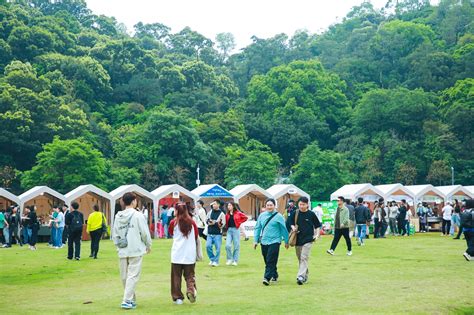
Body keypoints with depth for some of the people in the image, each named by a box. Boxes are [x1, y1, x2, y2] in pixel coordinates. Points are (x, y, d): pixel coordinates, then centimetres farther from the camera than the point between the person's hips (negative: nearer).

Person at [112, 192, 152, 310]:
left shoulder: (118, 216, 6)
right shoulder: (137, 215, -8)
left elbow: (114, 235, 8)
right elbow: (145, 233, -7)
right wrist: (148, 246, 7)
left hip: (122, 251, 5)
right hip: (136, 250, -5)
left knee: (124, 276, 13)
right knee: (133, 275, -4)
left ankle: (131, 299, 24)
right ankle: (127, 300, -10)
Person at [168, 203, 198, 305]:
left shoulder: (173, 222, -2)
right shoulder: (192, 222, 0)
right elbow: (197, 239, 4)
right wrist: (198, 253, 14)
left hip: (177, 255, -1)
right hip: (190, 255, 1)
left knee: (177, 276, 9)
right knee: (190, 275, 11)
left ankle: (178, 297, 10)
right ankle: (191, 291, -11)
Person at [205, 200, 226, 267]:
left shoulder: (221, 214, -4)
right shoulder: (210, 212, 10)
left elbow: (222, 224, -10)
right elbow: (206, 220, 15)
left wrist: (214, 223, -17)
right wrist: (209, 222, -7)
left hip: (218, 234, -4)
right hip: (210, 233, 4)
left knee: (218, 248, -3)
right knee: (208, 246, -4)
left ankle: (216, 261, 7)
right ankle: (212, 259, 14)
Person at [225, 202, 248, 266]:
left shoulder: (238, 213, -4)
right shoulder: (227, 214, 8)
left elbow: (245, 217, 3)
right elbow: (226, 222, 18)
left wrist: (239, 222, 1)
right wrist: (227, 226, 1)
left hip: (236, 229, -3)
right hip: (229, 230, 3)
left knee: (236, 246, 2)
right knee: (227, 245, -8)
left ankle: (235, 260, 11)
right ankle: (230, 259, 8)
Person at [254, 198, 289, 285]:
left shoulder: (278, 216, -4)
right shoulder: (262, 215, 7)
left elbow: (284, 229, 2)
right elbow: (257, 228, 12)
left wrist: (286, 241, 6)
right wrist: (256, 240, 9)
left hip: (274, 241, -5)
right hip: (263, 241, 5)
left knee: (271, 261, -12)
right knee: (267, 261, 11)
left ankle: (267, 278, -16)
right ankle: (274, 276, 27)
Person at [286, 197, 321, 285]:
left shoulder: (311, 214, -1)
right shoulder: (295, 213, 3)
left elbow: (317, 225, 7)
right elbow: (289, 222, 11)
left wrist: (317, 234, -5)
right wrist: (293, 227, -9)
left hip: (308, 239, -3)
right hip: (297, 239, 4)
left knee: (304, 258, -14)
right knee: (300, 259, 10)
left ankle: (301, 276, -21)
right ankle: (306, 275, 26)